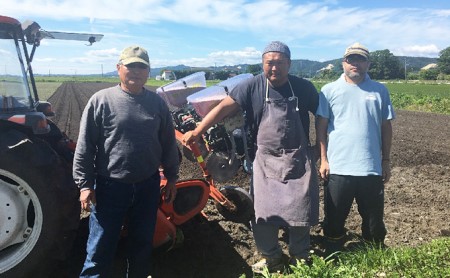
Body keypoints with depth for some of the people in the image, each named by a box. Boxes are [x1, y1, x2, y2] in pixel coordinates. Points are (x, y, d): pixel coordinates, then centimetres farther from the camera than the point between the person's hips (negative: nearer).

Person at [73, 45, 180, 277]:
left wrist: (171, 178, 11)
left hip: (148, 185, 3)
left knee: (142, 244, 19)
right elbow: (85, 146, -6)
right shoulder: (101, 100, -6)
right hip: (110, 186, -3)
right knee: (100, 247, 6)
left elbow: (168, 144, 10)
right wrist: (84, 184, -8)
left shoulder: (157, 103, 4)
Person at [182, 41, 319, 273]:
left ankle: (299, 259, 32)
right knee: (262, 213, 7)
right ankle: (271, 259, 29)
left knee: (300, 211, 9)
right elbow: (224, 107, -14)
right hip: (265, 161, 0)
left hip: (298, 160, 1)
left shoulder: (304, 88, -3)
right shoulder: (252, 87, -8)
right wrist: (197, 131, -22)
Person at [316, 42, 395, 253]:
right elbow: (321, 126, 0)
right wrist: (323, 160, -4)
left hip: (371, 168, 2)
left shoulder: (380, 91, 5)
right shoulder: (329, 90, 0)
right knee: (334, 219, 12)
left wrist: (386, 160, 8)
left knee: (374, 221, 15)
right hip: (338, 168, -1)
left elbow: (386, 127, 9)